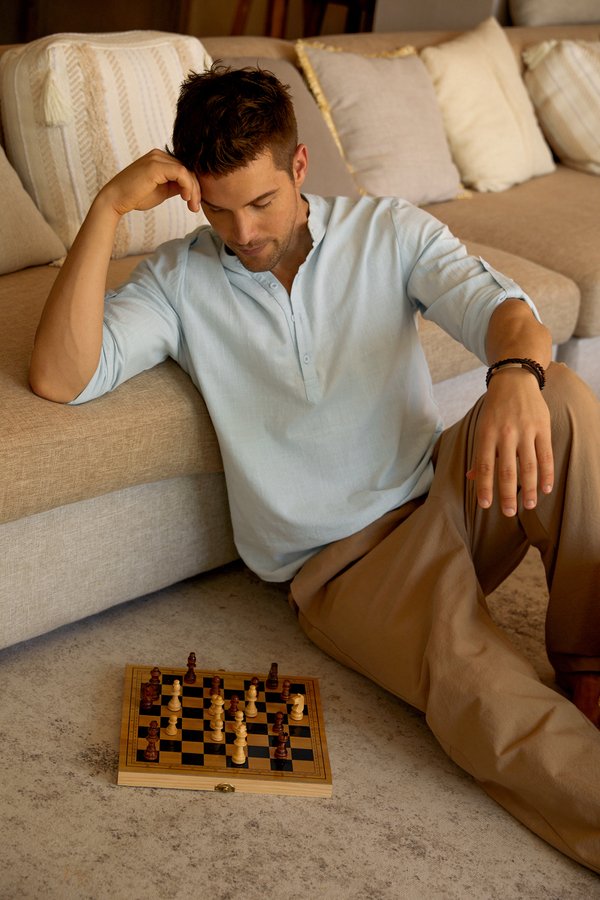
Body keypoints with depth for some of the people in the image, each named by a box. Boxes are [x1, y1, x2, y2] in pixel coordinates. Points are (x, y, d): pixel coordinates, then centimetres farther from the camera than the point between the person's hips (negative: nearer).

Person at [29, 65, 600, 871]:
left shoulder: (389, 231, 5)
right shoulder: (180, 280, 1)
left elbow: (499, 306, -11)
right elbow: (60, 377, -13)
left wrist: (516, 370, -37)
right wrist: (108, 208, -18)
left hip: (443, 494, 3)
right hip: (342, 562, -2)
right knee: (474, 686, -33)